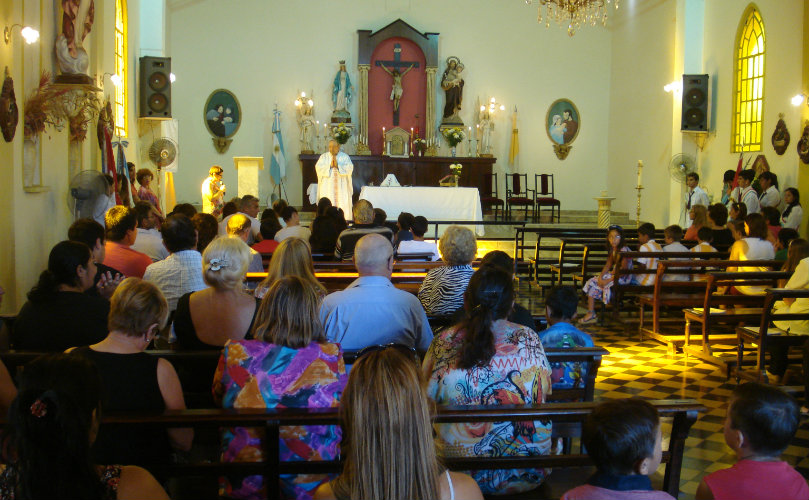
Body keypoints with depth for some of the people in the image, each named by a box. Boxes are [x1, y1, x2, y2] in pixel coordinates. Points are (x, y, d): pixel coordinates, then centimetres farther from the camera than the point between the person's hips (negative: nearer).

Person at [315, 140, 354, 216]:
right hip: (327, 187, 1)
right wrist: (330, 166, -13)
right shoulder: (324, 156, 11)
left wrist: (338, 165, -15)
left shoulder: (345, 156, 7)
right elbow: (318, 168, -2)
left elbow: (350, 168, -6)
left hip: (341, 188, -1)